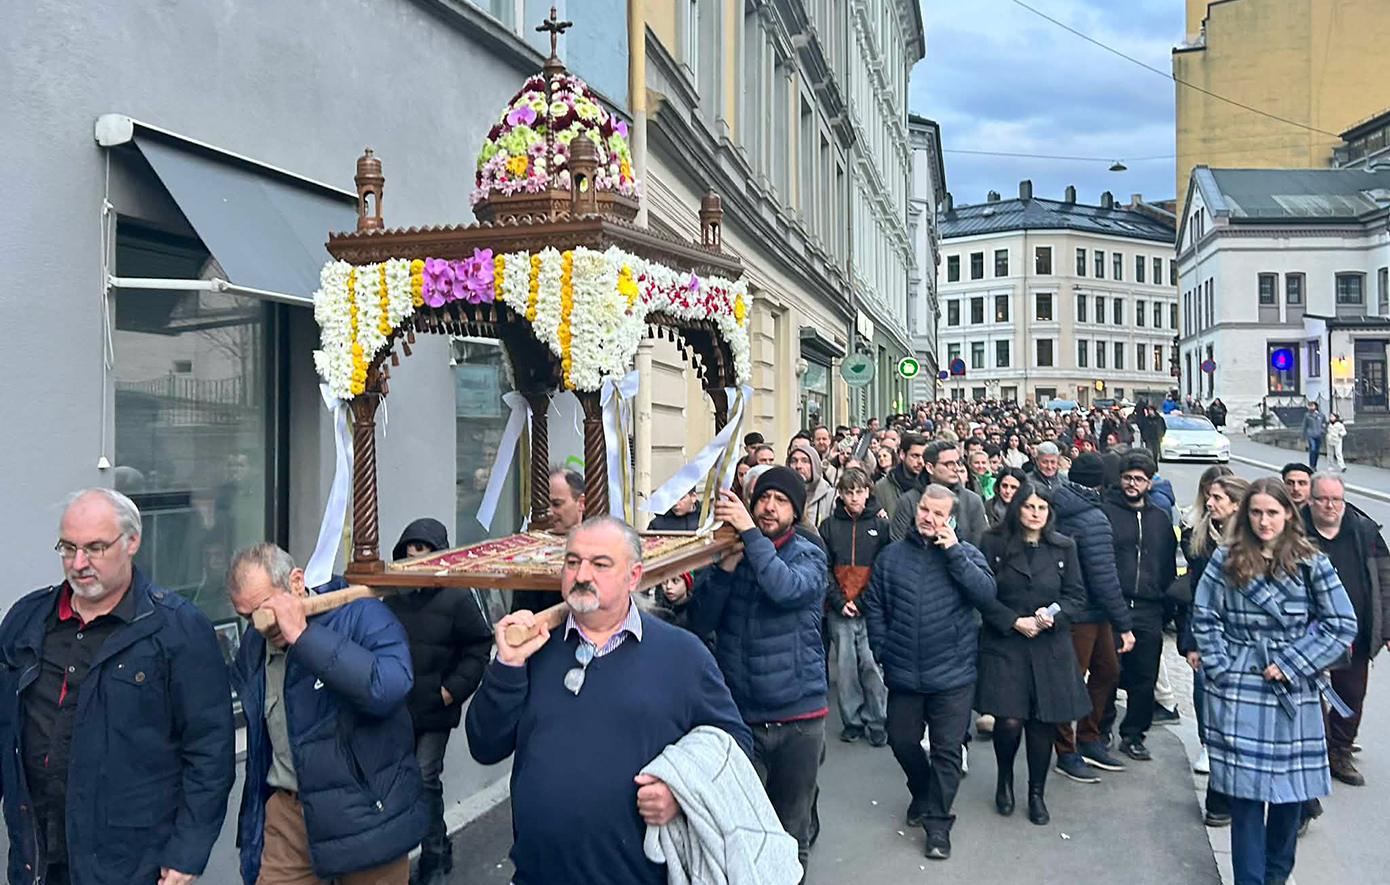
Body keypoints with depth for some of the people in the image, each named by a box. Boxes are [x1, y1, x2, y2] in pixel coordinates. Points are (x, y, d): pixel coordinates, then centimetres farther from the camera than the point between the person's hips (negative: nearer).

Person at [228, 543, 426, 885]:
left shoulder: (362, 615, -15)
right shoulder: (253, 647, 7)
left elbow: (389, 687, -34)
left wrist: (303, 635, -30)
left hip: (365, 815, -5)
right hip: (288, 813, 5)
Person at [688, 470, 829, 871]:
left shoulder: (808, 555, -1)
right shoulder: (729, 553, 4)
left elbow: (788, 589, -24)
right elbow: (701, 623, -6)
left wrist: (750, 532, -27)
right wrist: (726, 565, -18)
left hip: (798, 716, -1)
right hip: (739, 713, 1)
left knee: (791, 834, 13)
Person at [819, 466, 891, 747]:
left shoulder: (880, 525, 4)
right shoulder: (829, 526, 7)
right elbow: (824, 568, 5)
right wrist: (838, 601, -6)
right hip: (840, 611, 2)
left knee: (872, 666, -4)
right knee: (845, 667, 5)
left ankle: (877, 722, 8)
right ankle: (852, 721, 17)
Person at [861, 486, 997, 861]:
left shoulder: (965, 553, -1)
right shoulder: (891, 555, 3)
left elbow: (986, 594, -17)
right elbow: (873, 605, 7)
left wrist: (953, 550, -20)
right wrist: (882, 650, 0)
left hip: (952, 674, -2)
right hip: (903, 673, 2)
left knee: (947, 749, 4)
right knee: (902, 741, 15)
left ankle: (937, 821, 18)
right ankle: (922, 794, 41)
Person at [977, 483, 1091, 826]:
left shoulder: (1063, 548, 6)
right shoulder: (994, 544, -2)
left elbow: (1077, 596, 7)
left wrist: (1053, 615, -11)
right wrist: (1016, 621, -12)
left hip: (1050, 647, 2)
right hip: (1004, 643, -2)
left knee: (1043, 723, 4)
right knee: (1009, 721, -9)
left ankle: (1037, 793, 25)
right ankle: (1005, 779, 22)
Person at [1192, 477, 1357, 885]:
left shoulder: (1311, 563, -2)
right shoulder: (1227, 559, 1)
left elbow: (1342, 625, -3)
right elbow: (1205, 617, 3)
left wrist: (1289, 664, -8)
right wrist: (1220, 667, -6)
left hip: (1294, 693, 0)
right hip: (1239, 691, 0)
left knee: (1291, 788, 10)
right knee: (1245, 790, 2)